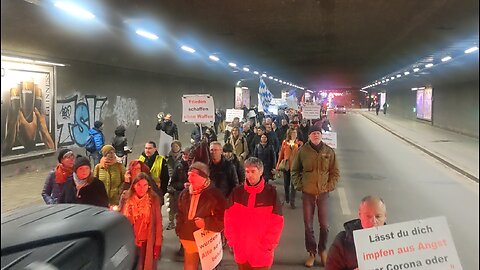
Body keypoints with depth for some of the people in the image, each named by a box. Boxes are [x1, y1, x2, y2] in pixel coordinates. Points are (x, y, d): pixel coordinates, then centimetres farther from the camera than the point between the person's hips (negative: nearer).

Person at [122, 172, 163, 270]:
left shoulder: (154, 199, -8)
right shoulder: (128, 199, -1)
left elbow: (158, 222, -5)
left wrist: (158, 244, -7)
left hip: (148, 243, -2)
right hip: (130, 242, 2)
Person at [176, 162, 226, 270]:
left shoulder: (215, 194, -12)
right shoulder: (185, 193, 5)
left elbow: (222, 218, -12)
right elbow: (180, 214, 18)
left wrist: (206, 223, -22)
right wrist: (179, 230, 6)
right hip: (189, 239, 5)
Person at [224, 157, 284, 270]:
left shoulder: (271, 192, -8)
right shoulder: (237, 192, -1)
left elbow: (277, 222, -6)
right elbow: (229, 219, 4)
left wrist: (267, 245, -10)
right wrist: (232, 241, -1)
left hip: (261, 252, -2)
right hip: (241, 251, 2)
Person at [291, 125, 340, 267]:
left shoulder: (329, 151, -2)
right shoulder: (302, 151, -5)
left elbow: (335, 172, 7)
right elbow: (294, 170, 5)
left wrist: (330, 186, -2)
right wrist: (299, 186, -2)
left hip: (323, 193, 1)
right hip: (307, 193, 0)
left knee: (324, 225, 6)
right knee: (308, 225, 7)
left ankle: (322, 250, 29)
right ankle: (311, 252, 24)